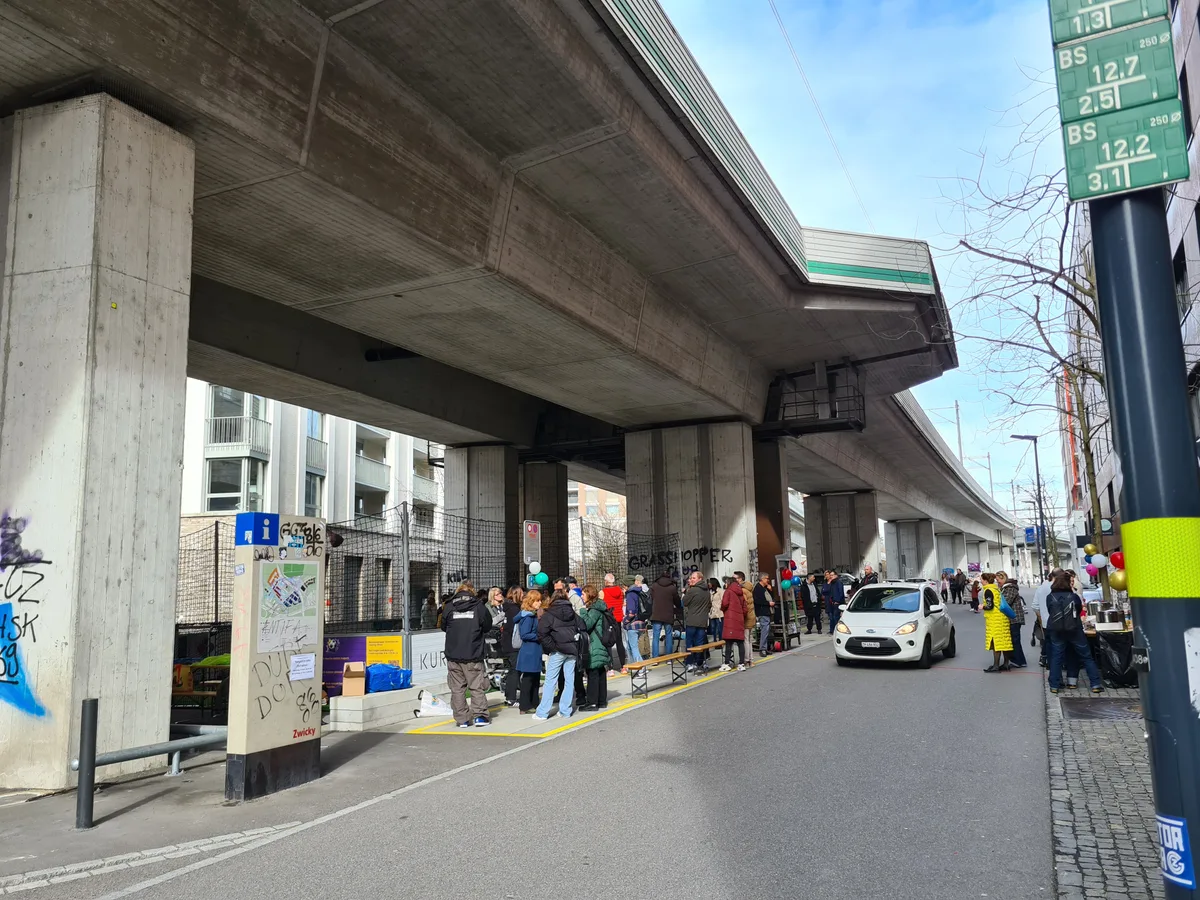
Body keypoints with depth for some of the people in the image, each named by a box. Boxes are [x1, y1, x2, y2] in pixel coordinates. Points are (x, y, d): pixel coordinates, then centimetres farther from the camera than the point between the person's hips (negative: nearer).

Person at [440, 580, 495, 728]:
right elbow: (487, 627, 7)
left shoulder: (449, 607, 1)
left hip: (453, 655, 1)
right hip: (473, 655, -1)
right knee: (477, 686, 7)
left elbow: (443, 626, 13)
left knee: (457, 688, 8)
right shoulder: (479, 606, -2)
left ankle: (461, 719, 9)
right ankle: (480, 716, 3)